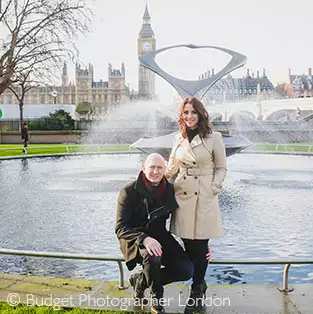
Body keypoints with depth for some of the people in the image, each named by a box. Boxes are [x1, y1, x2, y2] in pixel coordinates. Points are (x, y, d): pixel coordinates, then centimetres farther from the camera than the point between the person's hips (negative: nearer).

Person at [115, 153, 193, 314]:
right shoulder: (129, 192, -14)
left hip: (159, 236, 5)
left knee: (186, 270, -15)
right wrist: (144, 239, -37)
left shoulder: (170, 190, -1)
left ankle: (140, 280, 6)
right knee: (153, 256, -37)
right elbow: (121, 228, -18)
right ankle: (157, 298, -6)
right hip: (136, 239, -4)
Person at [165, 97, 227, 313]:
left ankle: (196, 291, 20)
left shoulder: (214, 138, -3)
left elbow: (221, 168, 3)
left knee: (200, 246, 1)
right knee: (188, 245, 9)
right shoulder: (179, 139, 9)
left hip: (204, 197, -4)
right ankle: (200, 284, 32)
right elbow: (171, 167, 19)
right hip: (182, 195, 4)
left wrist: (214, 188, -7)